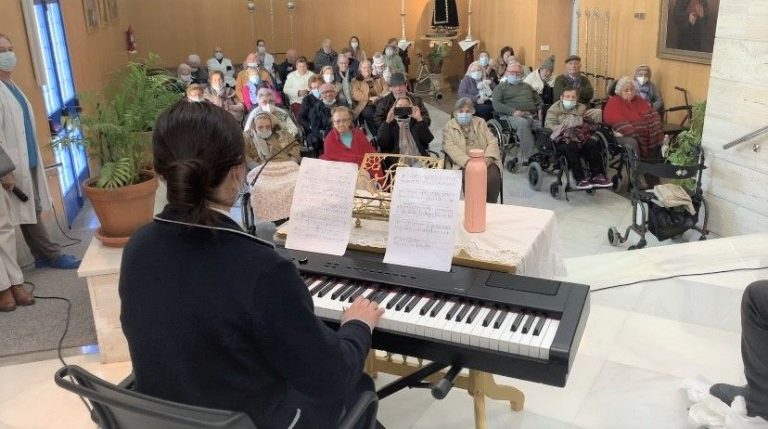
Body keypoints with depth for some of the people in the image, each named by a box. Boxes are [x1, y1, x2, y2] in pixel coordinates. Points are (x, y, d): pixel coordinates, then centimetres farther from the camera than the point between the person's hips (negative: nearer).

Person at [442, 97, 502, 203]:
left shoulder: (480, 122, 20)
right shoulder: (449, 126, 11)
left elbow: (492, 141, 9)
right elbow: (451, 148, -6)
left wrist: (487, 159, -12)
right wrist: (468, 162, -21)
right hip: (464, 164, -2)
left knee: (493, 178, -28)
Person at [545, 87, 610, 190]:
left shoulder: (582, 108, 21)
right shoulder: (554, 109, 11)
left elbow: (593, 125, 13)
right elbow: (549, 125, -4)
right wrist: (564, 128, -17)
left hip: (581, 137, 3)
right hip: (563, 139, -3)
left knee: (593, 144, -28)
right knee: (571, 147, -36)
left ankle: (597, 176, -25)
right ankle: (580, 179, -36)